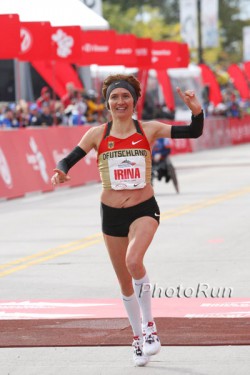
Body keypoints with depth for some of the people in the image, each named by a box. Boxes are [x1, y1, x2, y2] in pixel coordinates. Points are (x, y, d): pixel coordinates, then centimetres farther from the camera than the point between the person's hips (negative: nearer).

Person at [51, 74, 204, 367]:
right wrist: (60, 172, -27)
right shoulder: (97, 134, -1)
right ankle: (138, 337, 31)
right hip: (111, 213, 3)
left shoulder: (149, 130, -4)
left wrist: (197, 111, -27)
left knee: (133, 261, -30)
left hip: (144, 209, -3)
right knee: (125, 282, 11)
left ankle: (149, 324, -11)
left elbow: (193, 132, -8)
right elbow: (69, 160, -5)